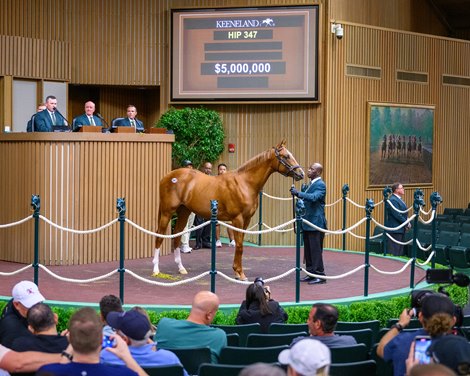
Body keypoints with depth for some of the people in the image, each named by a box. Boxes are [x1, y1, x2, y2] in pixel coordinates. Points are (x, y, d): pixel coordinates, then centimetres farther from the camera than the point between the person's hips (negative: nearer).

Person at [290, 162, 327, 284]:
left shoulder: (320, 185, -12)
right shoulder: (311, 184, 16)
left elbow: (314, 197, -29)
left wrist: (298, 193, -35)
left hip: (316, 223, -10)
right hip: (308, 223, 10)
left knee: (316, 250, -6)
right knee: (308, 250, 12)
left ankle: (320, 275, -1)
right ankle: (311, 274, 18)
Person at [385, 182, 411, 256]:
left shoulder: (399, 199, 16)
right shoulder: (393, 200, -16)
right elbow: (397, 215, -22)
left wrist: (407, 223, 6)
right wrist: (407, 223, -14)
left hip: (401, 229, 10)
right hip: (395, 230, -10)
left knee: (399, 252, 11)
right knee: (394, 252, -9)